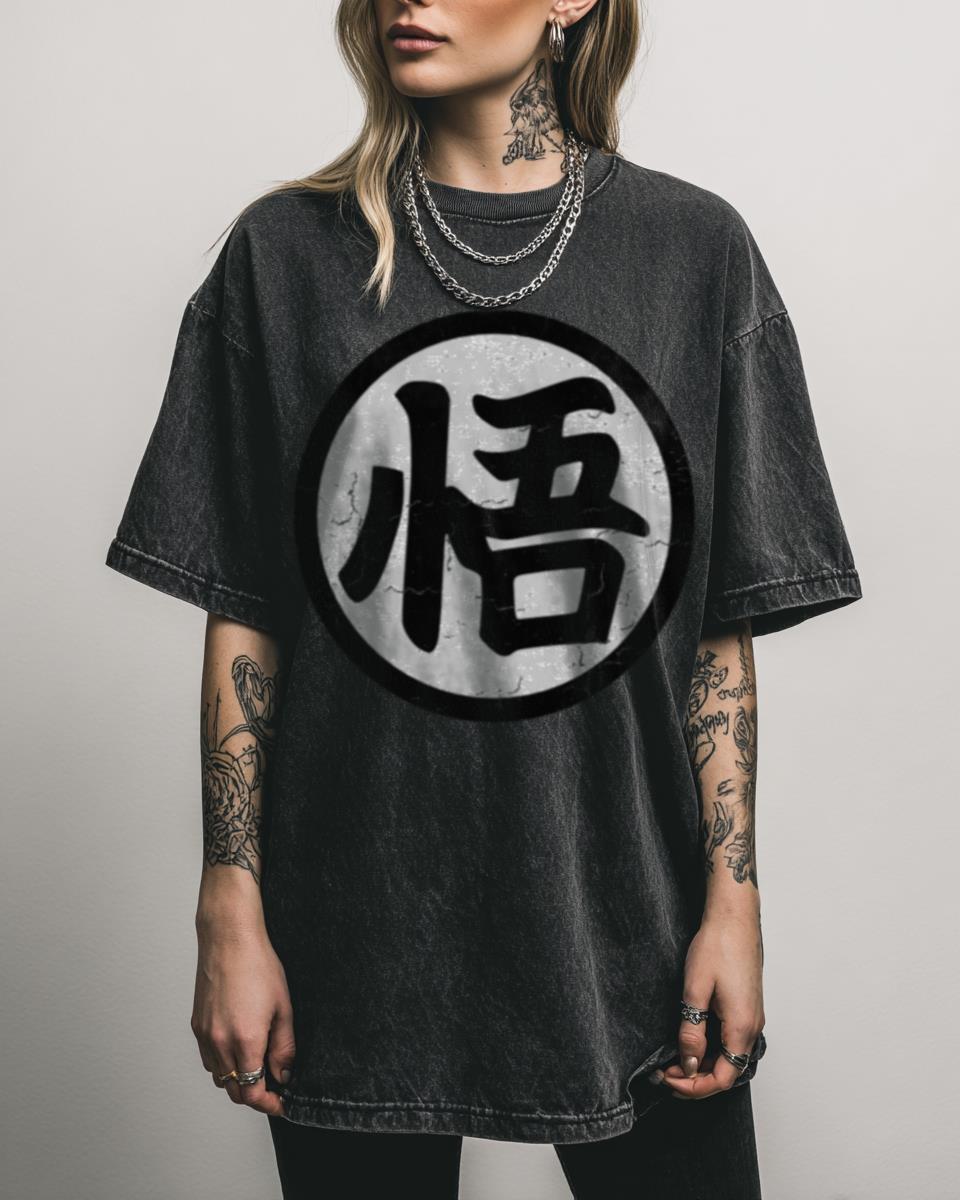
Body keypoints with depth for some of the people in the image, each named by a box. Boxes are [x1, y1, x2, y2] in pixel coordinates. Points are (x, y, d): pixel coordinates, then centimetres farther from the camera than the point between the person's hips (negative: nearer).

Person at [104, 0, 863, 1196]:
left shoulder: (694, 248, 1)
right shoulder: (287, 251, 0)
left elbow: (722, 624, 1)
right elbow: (243, 616, 0)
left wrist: (734, 899, -2)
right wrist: (231, 914, -3)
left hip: (625, 921, 1)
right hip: (357, 939, 0)